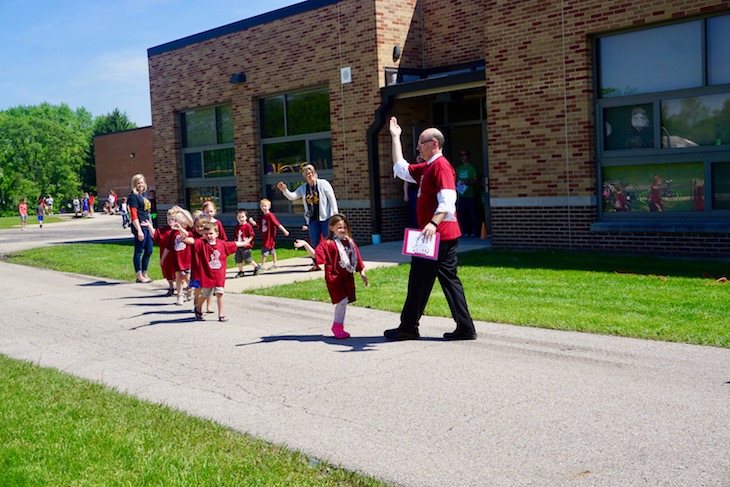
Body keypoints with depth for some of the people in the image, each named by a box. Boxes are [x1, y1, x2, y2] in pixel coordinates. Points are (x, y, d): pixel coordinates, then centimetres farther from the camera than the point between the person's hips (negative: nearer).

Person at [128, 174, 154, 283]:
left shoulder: (144, 194, 15)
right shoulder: (133, 196, -10)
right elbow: (134, 215, -15)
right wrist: (139, 231, -19)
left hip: (147, 225, 9)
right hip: (139, 226, -9)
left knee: (149, 250, 13)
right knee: (139, 251, -2)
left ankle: (144, 274, 22)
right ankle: (139, 276, 5)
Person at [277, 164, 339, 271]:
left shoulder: (323, 183, -5)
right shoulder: (303, 188, 7)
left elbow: (332, 199, -6)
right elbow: (291, 197, 1)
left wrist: (335, 214, -11)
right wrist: (284, 190, -19)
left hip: (325, 218, -4)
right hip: (312, 219, 4)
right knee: (314, 243, 9)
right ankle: (316, 264, 19)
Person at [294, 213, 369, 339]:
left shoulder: (350, 242, 10)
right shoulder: (327, 243, -9)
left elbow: (357, 259, 17)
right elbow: (315, 254, -21)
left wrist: (362, 273, 19)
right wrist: (305, 245, -35)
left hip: (347, 277, 7)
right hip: (334, 277, -6)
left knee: (344, 302, 12)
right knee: (342, 300, -14)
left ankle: (339, 326, 26)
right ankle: (337, 326, 4)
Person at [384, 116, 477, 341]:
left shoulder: (441, 166, -13)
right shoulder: (426, 168, 18)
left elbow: (447, 200, -26)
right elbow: (401, 168, 27)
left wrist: (433, 223, -39)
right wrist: (395, 138, 29)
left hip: (437, 235, -10)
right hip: (445, 236, 10)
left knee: (419, 281, -1)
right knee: (449, 280, 9)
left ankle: (408, 328, 9)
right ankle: (465, 328, 9)